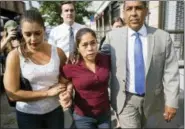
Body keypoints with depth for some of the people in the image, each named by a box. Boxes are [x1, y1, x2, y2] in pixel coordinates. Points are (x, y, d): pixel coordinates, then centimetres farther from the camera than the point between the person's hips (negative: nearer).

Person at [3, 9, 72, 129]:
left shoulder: (58, 52, -8)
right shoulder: (15, 56, -14)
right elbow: (13, 94, -16)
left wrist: (66, 93, -12)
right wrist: (48, 92, -18)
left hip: (55, 110, 2)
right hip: (27, 115, -2)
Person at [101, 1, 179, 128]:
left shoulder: (163, 37, -7)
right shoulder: (113, 36, -6)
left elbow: (170, 72, -6)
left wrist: (171, 102, -7)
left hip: (153, 99, 2)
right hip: (126, 99, -1)